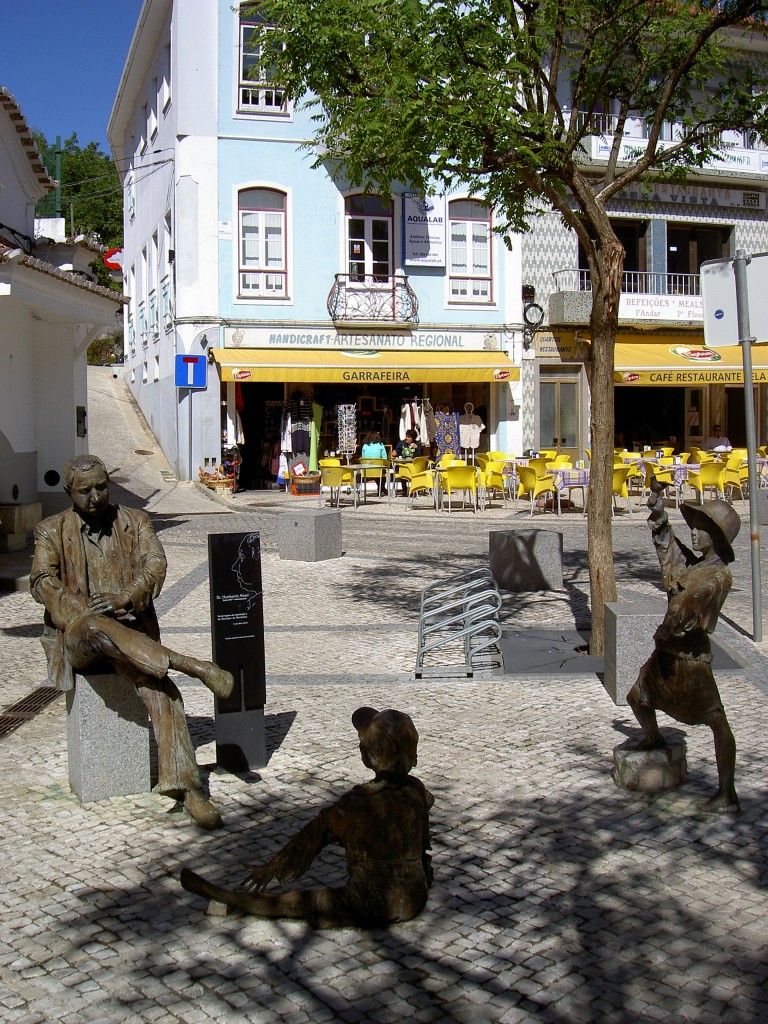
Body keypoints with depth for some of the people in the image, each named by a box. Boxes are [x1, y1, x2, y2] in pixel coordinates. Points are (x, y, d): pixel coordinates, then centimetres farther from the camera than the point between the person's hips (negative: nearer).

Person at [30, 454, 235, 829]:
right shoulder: (51, 531, 10)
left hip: (130, 628, 1)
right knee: (97, 628, -39)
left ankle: (188, 788, -33)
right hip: (75, 635, -1)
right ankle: (195, 666, -39)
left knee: (160, 689, -28)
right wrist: (86, 610, -23)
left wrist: (123, 598, -25)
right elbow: (42, 583, -6)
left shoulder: (135, 521, 12)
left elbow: (155, 564, -5)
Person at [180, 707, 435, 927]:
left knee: (291, 902, 8)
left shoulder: (356, 802, -21)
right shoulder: (416, 790, -7)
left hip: (370, 906, -5)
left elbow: (311, 837, -10)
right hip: (414, 901, 5)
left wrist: (270, 868, 4)